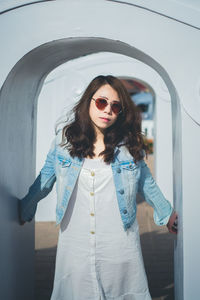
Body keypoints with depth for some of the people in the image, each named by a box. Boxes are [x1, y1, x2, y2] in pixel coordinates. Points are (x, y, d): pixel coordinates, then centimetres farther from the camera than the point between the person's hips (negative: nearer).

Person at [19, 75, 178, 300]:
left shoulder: (130, 145, -1)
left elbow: (146, 182, 12)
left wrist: (167, 213, 20)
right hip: (74, 245, 1)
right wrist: (24, 209, 18)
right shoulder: (64, 139, -1)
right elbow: (45, 179, 11)